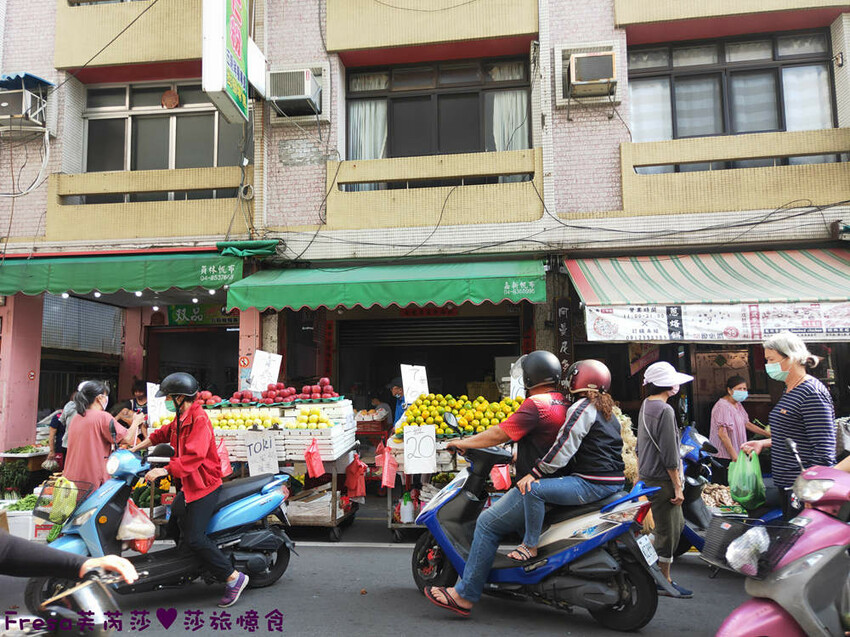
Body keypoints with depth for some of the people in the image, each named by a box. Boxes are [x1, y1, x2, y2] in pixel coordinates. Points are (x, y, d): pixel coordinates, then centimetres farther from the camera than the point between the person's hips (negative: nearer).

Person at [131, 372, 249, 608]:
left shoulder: (199, 419, -20)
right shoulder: (180, 417, 12)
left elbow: (194, 455, -31)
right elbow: (163, 434, 27)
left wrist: (165, 470, -35)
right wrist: (136, 448, 20)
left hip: (205, 484, -11)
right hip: (189, 484, 11)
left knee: (194, 537, -15)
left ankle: (233, 577, -8)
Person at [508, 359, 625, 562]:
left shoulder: (583, 407, -10)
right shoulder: (608, 411, 19)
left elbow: (564, 446, -18)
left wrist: (535, 473, -16)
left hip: (593, 484, -11)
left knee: (533, 489, -17)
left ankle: (530, 546, -9)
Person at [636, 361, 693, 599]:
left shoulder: (645, 406, 12)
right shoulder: (664, 410, -17)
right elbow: (669, 454, -19)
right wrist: (678, 487, -15)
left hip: (649, 476, 10)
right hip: (662, 480, -10)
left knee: (677, 524, 17)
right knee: (668, 531, 1)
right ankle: (664, 582, 11)